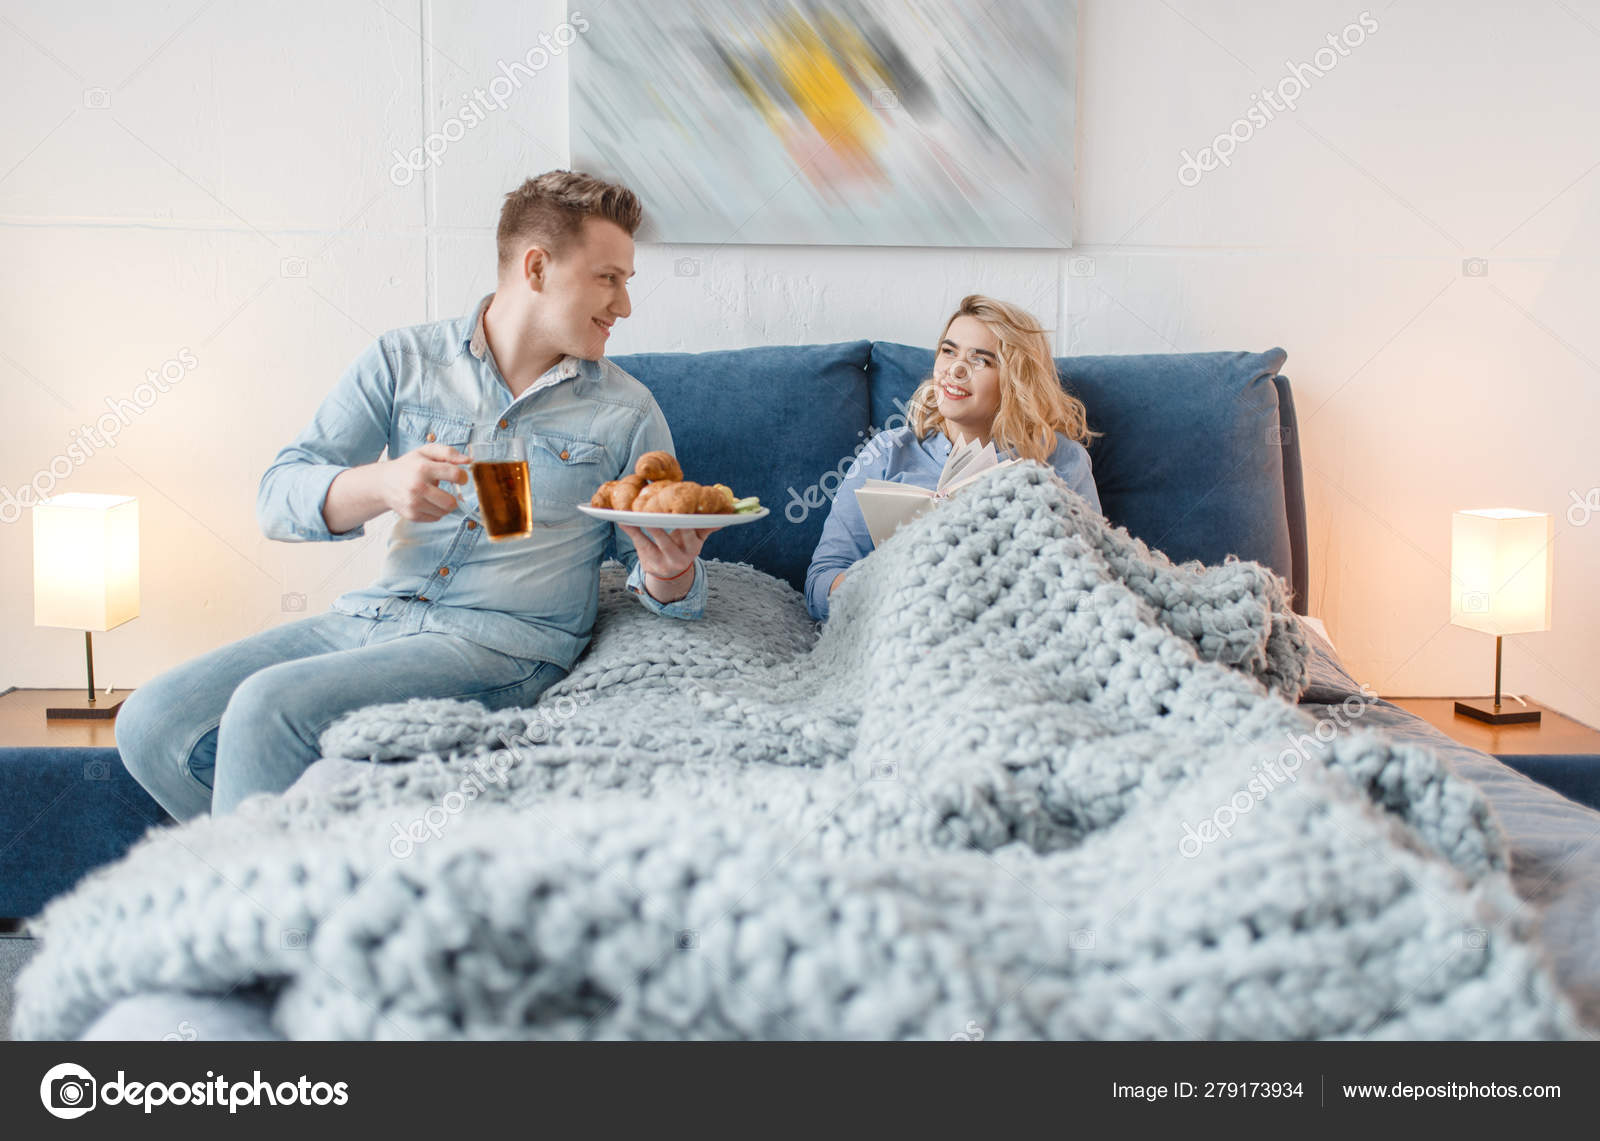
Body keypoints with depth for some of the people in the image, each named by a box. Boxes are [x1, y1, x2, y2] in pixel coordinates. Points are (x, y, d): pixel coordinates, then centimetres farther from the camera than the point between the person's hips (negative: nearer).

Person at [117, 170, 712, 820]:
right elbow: (279, 499, 1)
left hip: (505, 645, -4)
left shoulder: (628, 414, 5)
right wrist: (380, 485, -21)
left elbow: (668, 588, 9)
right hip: (371, 618, 4)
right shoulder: (403, 361, 8)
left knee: (267, 709, -26)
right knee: (150, 725, -12)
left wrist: (668, 572, -17)